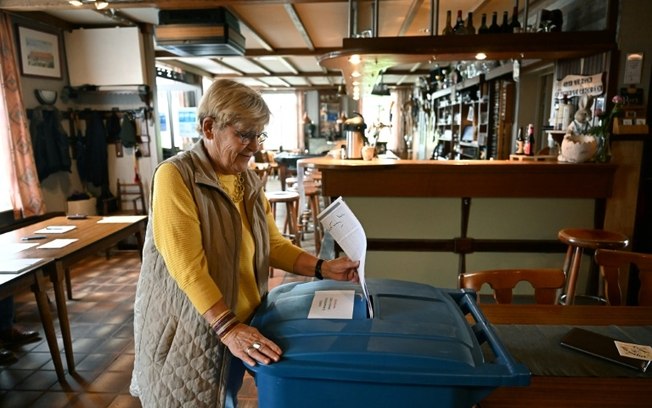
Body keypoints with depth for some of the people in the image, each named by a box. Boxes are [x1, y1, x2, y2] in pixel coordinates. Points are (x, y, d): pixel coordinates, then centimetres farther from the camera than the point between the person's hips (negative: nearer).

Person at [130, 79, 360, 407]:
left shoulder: (250, 181, 5)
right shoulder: (175, 176, -18)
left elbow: (272, 244, 4)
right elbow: (187, 266, -26)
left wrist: (323, 268, -8)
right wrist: (227, 327, -32)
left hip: (238, 324, 6)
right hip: (186, 330, -6)